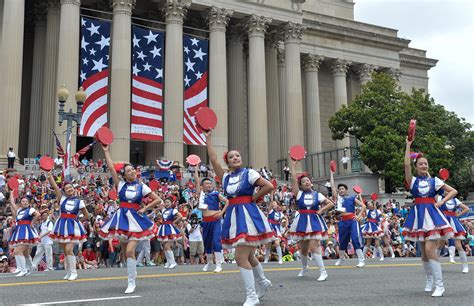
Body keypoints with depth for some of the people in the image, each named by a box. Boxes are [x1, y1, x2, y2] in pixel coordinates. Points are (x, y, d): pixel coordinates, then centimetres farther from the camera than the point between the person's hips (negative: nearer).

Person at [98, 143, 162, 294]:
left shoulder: (142, 187, 1)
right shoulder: (120, 184, 4)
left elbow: (158, 200, 3)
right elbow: (111, 167, -1)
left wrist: (144, 209, -4)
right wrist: (106, 151, 0)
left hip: (136, 219, -3)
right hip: (122, 218, 3)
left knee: (130, 251, -15)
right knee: (125, 252, 10)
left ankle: (131, 282, -7)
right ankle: (132, 274, 28)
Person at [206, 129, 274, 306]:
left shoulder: (249, 173, -5)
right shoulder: (225, 177, 10)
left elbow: (269, 186, -11)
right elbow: (213, 160, 3)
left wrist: (253, 198, -8)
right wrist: (208, 139, 5)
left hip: (247, 215, -6)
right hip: (233, 216, 6)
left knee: (241, 257, -14)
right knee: (247, 256, 18)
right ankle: (263, 282, 41)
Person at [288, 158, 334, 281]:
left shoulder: (317, 195, 3)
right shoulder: (299, 194, 3)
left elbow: (331, 204, 6)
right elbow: (294, 180, -6)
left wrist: (321, 210, -6)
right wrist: (293, 165, -4)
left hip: (314, 221, -2)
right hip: (302, 222, 2)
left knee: (314, 246, -14)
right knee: (303, 248, 10)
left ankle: (323, 272, -11)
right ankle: (304, 268, 35)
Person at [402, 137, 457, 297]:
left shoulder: (434, 180, 6)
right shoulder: (412, 180, 6)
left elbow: (454, 191, 10)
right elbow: (406, 164, -9)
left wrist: (441, 202, -3)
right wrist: (408, 145, -10)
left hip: (432, 214, -2)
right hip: (418, 215, 2)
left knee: (430, 250, -15)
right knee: (424, 252, 9)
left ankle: (439, 285, -10)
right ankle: (429, 280, 28)